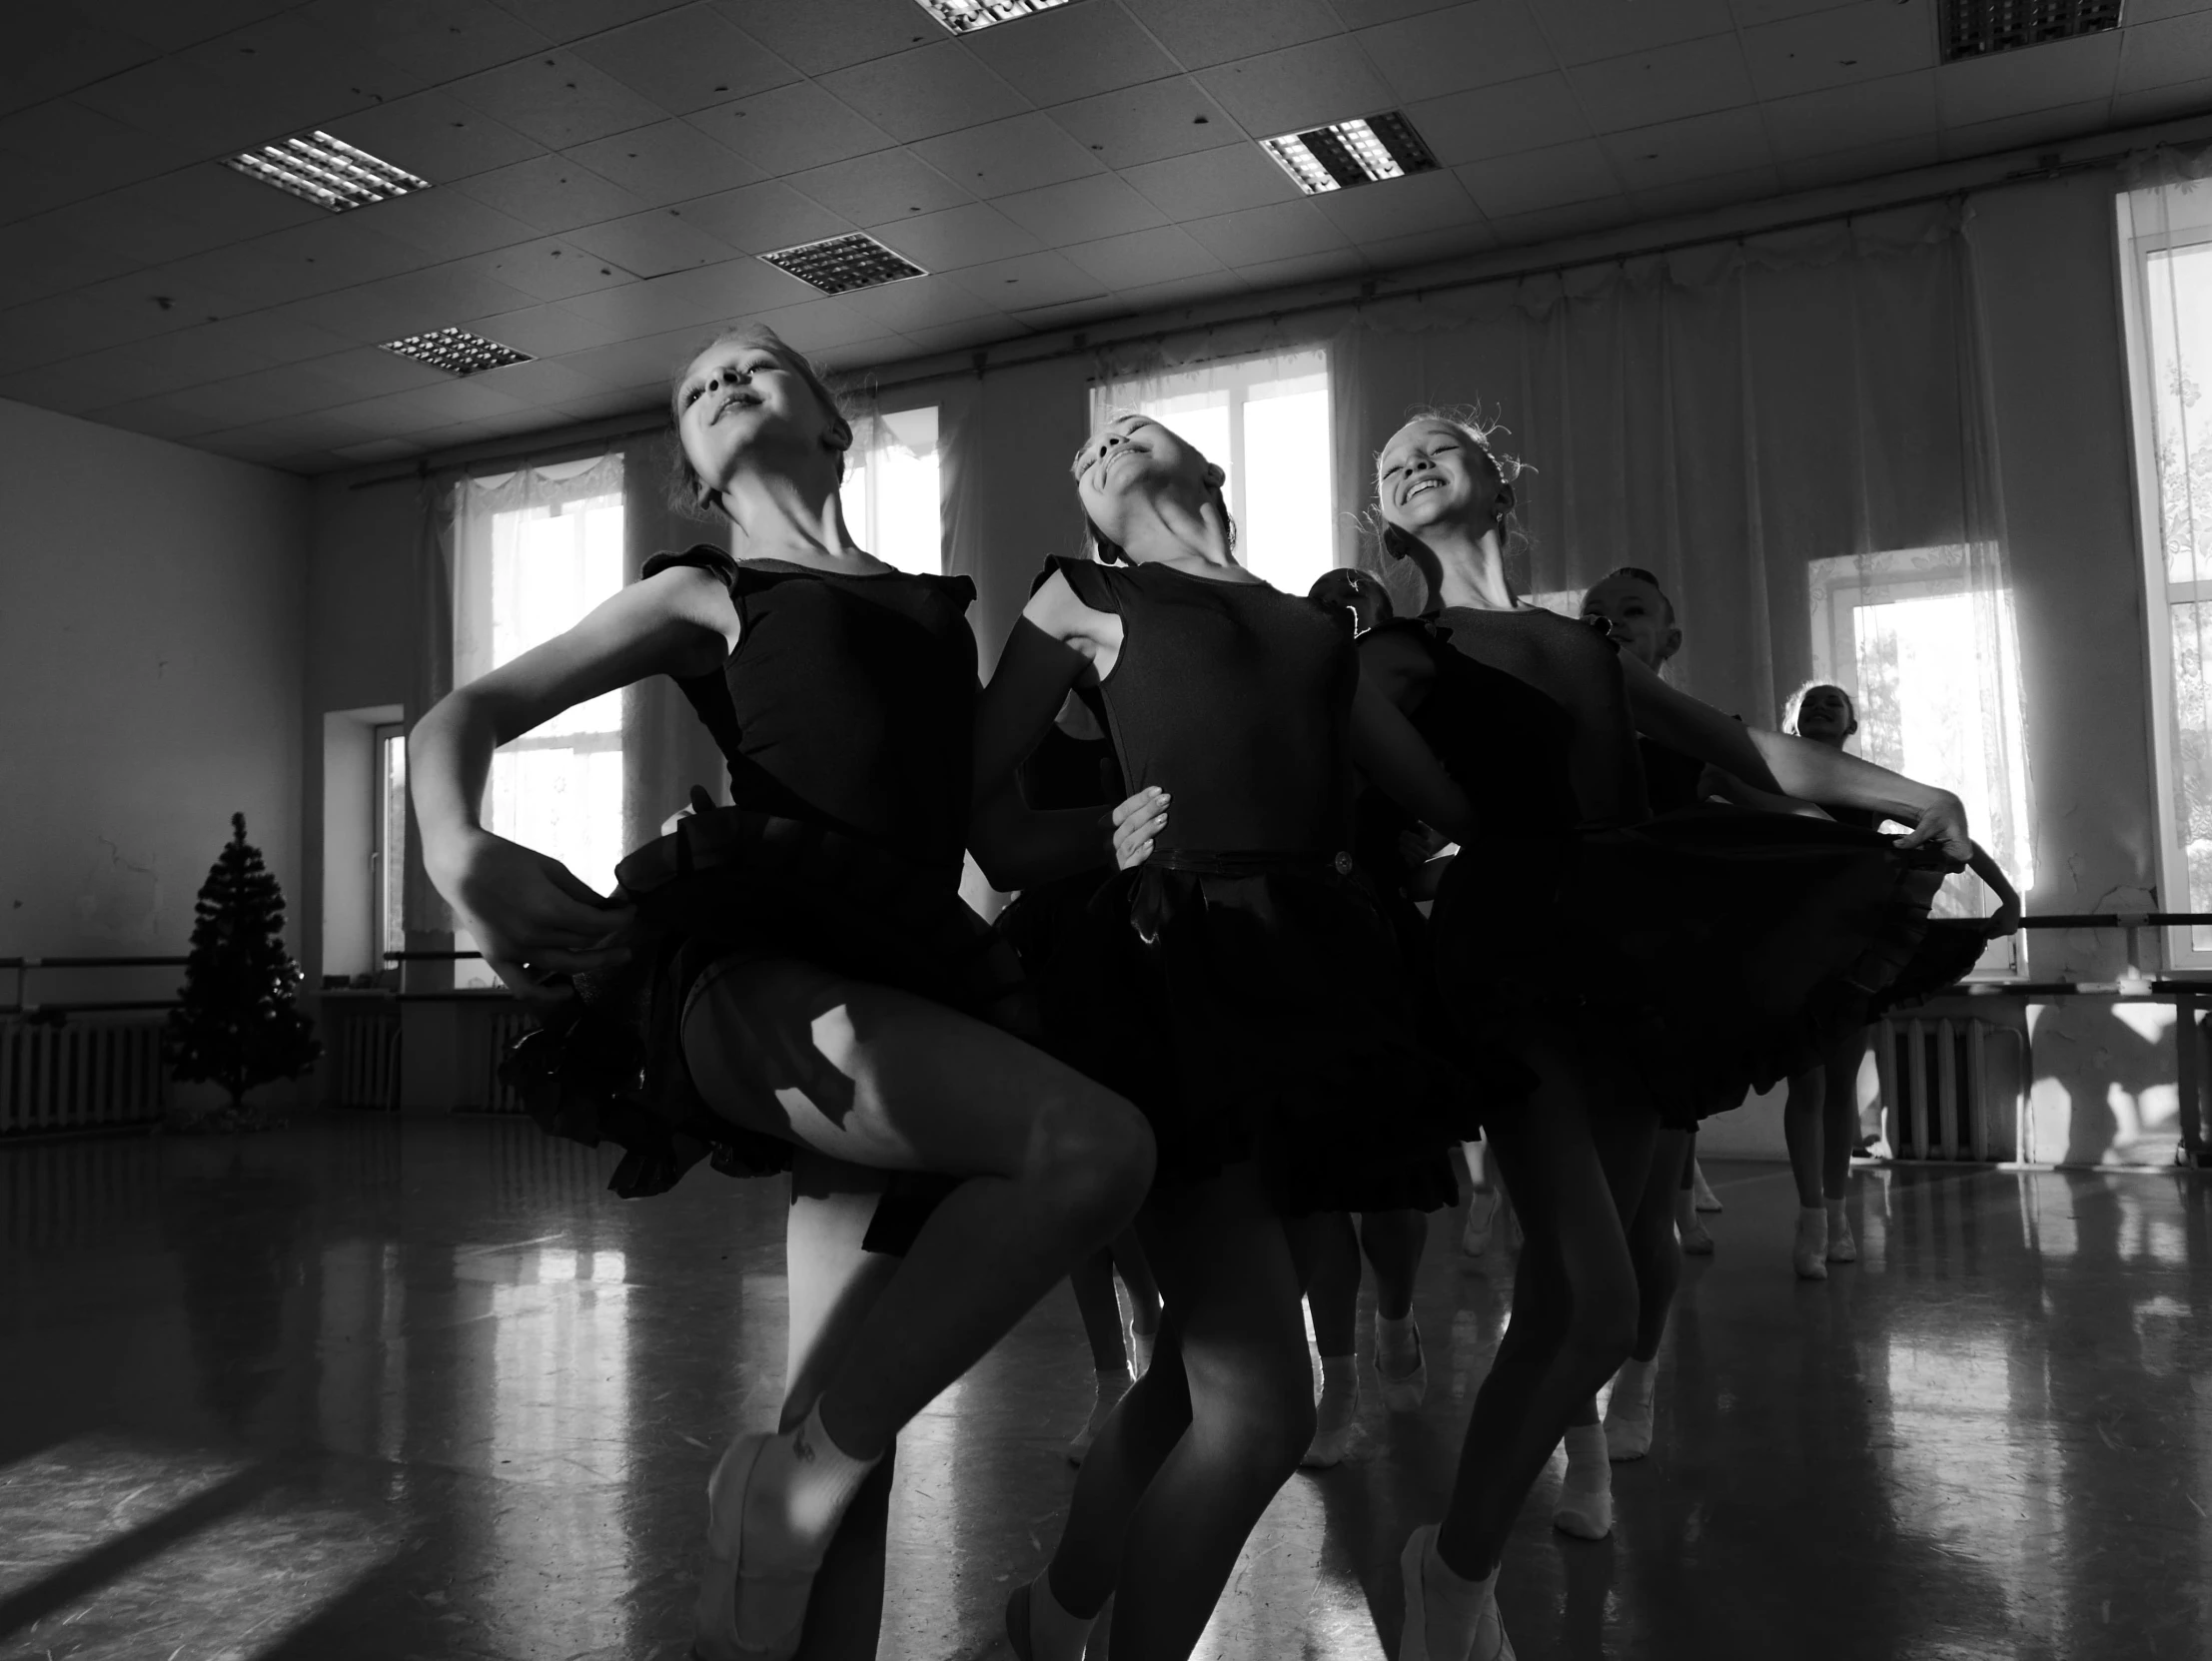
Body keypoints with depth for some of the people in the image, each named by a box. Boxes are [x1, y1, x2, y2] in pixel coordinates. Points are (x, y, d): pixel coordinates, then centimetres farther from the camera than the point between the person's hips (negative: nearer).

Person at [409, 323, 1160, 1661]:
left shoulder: (938, 605, 26)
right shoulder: (707, 594, 15)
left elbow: (996, 836, 28)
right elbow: (463, 718, 9)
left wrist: (1137, 821, 11)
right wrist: (461, 854, -12)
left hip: (897, 992, 4)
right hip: (749, 974, -4)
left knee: (853, 1435, -1)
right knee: (1095, 1145, -29)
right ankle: (794, 1481, -14)